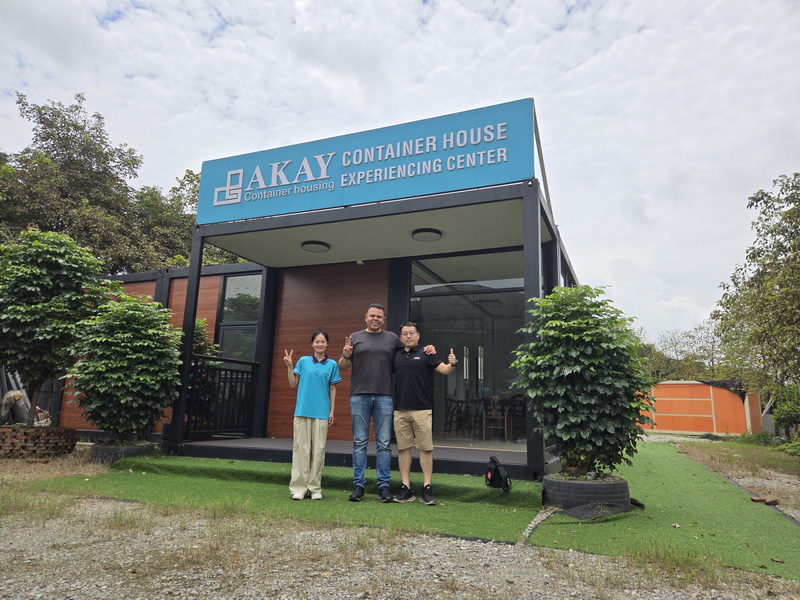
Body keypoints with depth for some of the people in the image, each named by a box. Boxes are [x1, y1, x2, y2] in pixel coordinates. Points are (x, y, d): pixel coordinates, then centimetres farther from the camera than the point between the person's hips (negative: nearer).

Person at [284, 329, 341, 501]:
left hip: (322, 413, 0)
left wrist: (332, 411, 3)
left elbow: (333, 389, 8)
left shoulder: (332, 364, 6)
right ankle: (299, 487, 9)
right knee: (301, 448, 2)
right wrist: (289, 366, -4)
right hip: (303, 411, 0)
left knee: (318, 449, 2)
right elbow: (293, 384, 7)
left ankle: (315, 488, 11)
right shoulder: (303, 361, 7)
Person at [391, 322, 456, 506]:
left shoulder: (426, 354, 1)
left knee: (425, 448, 1)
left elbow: (445, 370, -6)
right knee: (403, 448, 7)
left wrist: (452, 364, -29)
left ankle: (427, 489, 8)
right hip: (400, 410, 4)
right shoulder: (396, 357, 11)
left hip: (422, 409, -3)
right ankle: (406, 488, 16)